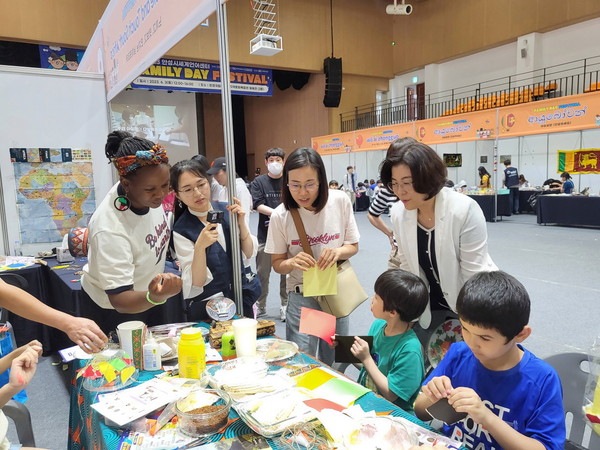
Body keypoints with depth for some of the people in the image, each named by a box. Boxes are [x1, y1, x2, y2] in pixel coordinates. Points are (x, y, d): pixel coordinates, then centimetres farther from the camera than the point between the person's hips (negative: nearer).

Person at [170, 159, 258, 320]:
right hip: (207, 307, -4)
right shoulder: (181, 231, -17)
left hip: (242, 298, 4)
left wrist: (241, 223, -18)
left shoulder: (227, 211, -6)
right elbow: (196, 283, -18)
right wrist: (200, 246, -32)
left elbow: (250, 253, -2)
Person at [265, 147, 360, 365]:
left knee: (334, 362, 19)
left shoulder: (341, 202, -13)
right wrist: (292, 262, -27)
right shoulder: (280, 215, -15)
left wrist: (338, 252, -23)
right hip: (302, 298, -1)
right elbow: (277, 263, -4)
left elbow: (353, 246, -1)